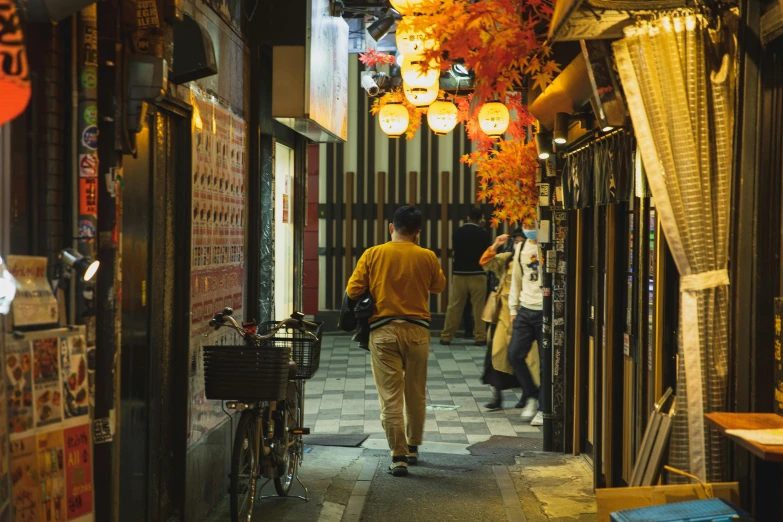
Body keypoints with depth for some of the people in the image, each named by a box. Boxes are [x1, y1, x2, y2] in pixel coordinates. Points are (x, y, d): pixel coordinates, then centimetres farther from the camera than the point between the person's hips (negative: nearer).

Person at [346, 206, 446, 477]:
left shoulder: (373, 255, -2)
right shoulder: (427, 257, 0)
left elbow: (353, 290, -3)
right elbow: (439, 286, 16)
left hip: (383, 330, -1)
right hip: (417, 330, 1)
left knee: (391, 397, 0)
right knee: (416, 394, 17)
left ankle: (399, 457, -4)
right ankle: (413, 447, 29)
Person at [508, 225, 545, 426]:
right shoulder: (521, 248, 13)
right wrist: (513, 309, 16)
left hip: (546, 311, -6)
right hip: (525, 310, 6)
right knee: (514, 354, 1)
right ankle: (532, 397, 20)